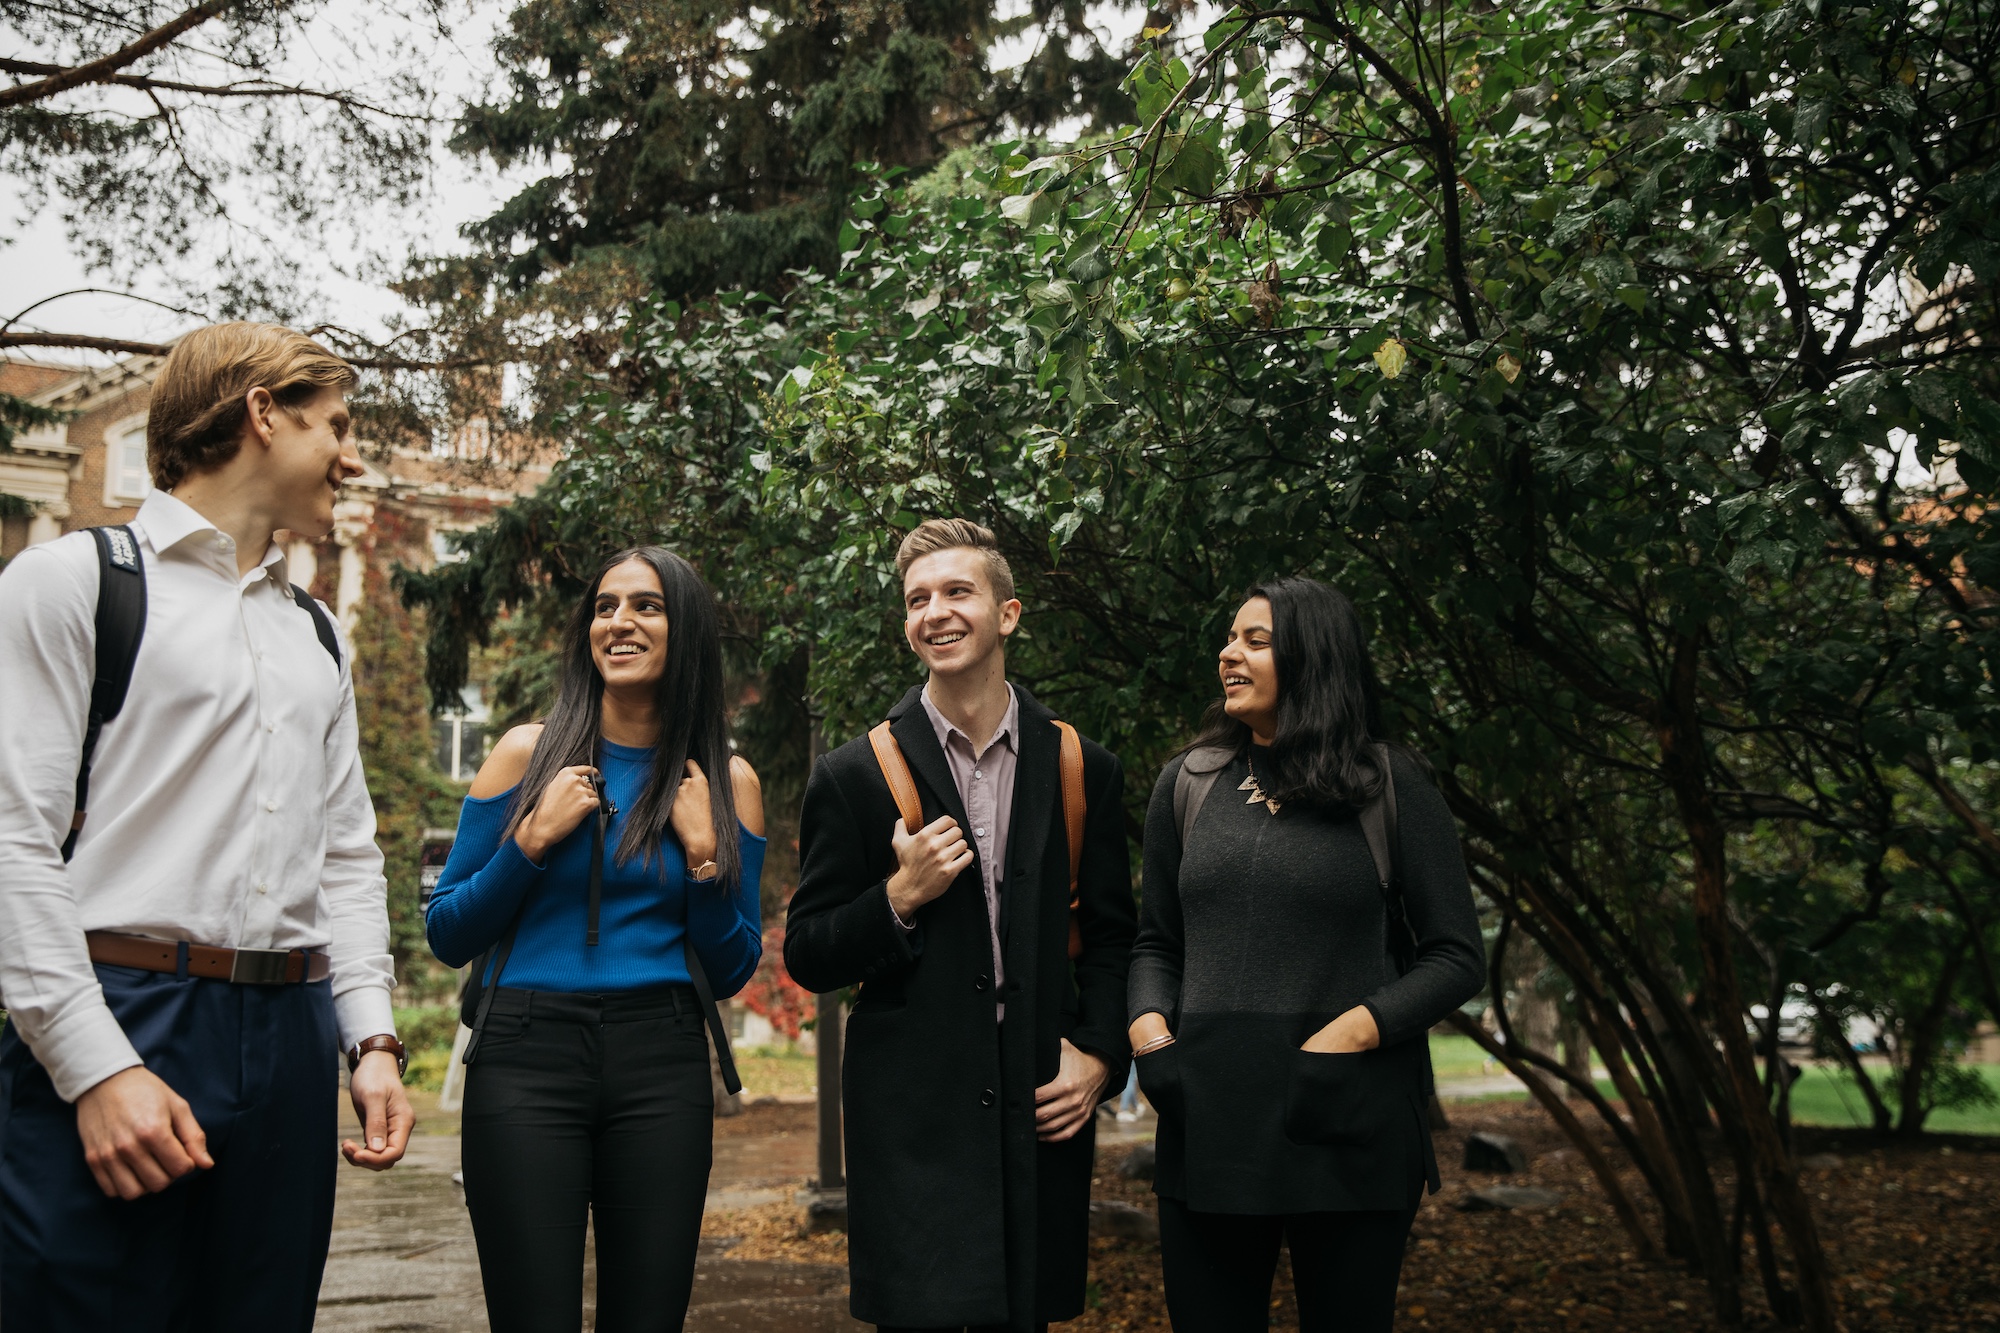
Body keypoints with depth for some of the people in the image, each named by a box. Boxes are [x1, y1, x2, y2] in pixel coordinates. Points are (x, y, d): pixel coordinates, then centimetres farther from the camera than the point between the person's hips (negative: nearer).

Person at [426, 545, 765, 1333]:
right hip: (527, 1059, -1)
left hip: (661, 1068, 2)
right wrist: (534, 838, -9)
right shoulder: (529, 753, 4)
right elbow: (447, 936, 4)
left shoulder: (725, 783, 7)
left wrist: (703, 852, -6)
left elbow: (730, 973, 8)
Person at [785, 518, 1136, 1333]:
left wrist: (1100, 1058, 0)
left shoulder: (1081, 770, 7)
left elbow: (1110, 936, 14)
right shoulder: (854, 776, 0)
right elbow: (806, 959, 2)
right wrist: (899, 898, -13)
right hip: (912, 1119, -2)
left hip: (1042, 1111, 3)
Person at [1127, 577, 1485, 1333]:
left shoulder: (1389, 784, 0)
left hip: (1349, 1132, -3)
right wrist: (1148, 1024, -4)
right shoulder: (1188, 783, 10)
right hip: (1208, 1126, 3)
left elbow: (1458, 957, -1)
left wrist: (1356, 1030, -15)